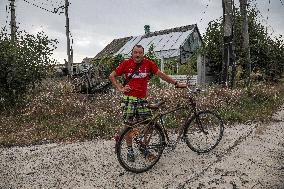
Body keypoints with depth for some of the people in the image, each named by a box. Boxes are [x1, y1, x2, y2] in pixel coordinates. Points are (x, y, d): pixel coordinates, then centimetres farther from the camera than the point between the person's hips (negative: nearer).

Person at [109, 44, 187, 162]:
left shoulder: (148, 63, 3)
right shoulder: (126, 63, -1)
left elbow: (161, 75, 9)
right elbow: (112, 76, 6)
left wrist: (176, 84, 9)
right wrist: (120, 88, -4)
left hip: (142, 99, 2)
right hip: (129, 98, -2)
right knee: (128, 125, 3)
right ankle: (130, 150, 20)